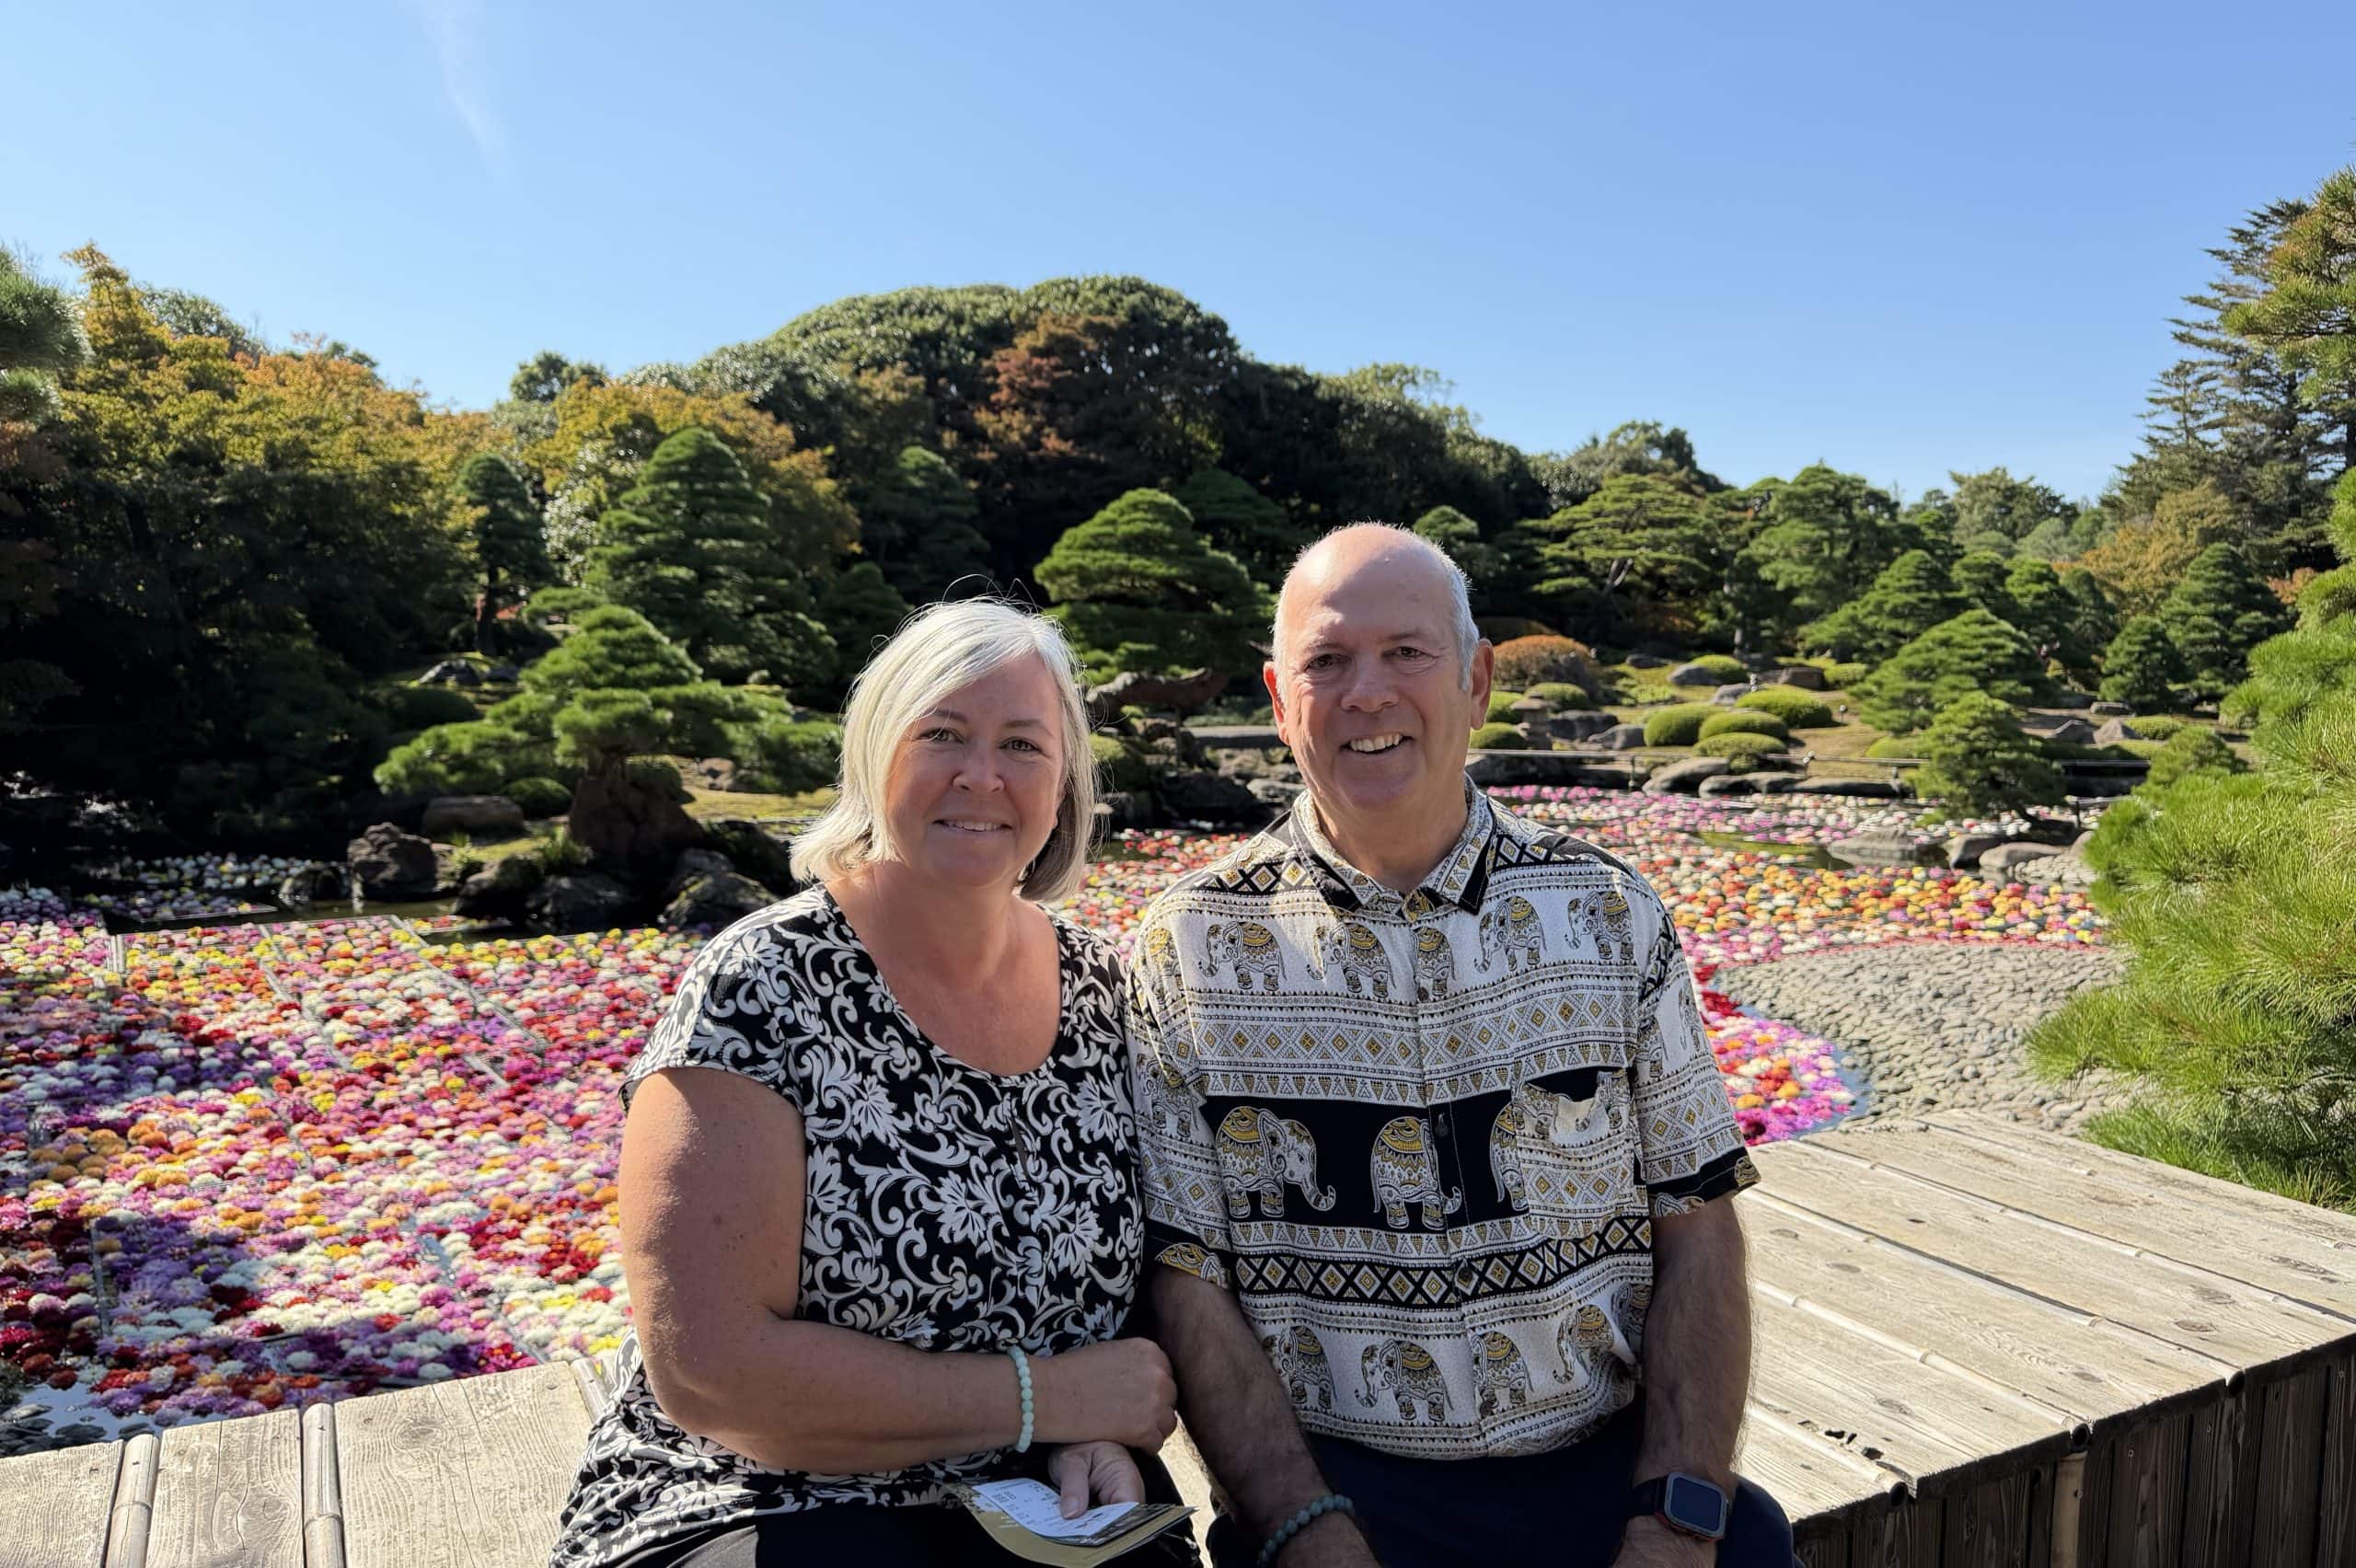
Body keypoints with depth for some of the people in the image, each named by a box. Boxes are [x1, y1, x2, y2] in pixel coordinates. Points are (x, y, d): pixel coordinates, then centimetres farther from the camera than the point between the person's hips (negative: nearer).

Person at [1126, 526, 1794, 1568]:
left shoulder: (1609, 916, 2)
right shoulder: (1189, 950, -3)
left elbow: (1696, 1232, 3)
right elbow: (1184, 1282, -4)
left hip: (1609, 1468, 2)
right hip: (1332, 1480, -2)